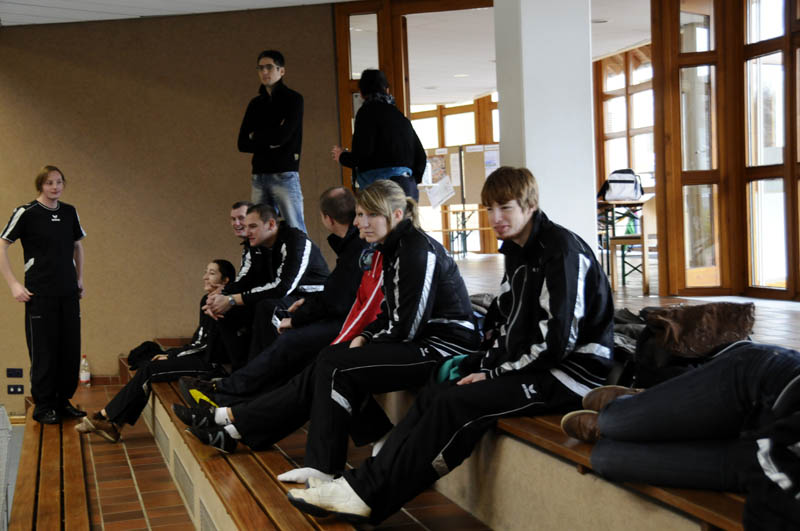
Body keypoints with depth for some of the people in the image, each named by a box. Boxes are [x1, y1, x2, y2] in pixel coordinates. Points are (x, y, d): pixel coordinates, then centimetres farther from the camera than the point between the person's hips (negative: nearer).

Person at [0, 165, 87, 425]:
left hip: (68, 294, 5)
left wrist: (80, 279, 18)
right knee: (43, 351, 0)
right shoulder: (26, 213, -7)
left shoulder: (69, 212, 9)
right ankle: (43, 406, 11)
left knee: (70, 349, 8)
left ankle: (64, 401, 21)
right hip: (40, 294, -5)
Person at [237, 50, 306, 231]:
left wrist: (256, 136, 4)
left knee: (296, 230, -7)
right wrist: (270, 141, -5)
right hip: (259, 175, 6)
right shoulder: (255, 104, 16)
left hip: (284, 174, -6)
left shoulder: (293, 99, 0)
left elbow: (282, 136, -13)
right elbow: (242, 144, 9)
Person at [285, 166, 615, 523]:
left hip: (569, 372, -9)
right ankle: (366, 482, -12)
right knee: (434, 394, -7)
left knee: (455, 404, -22)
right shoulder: (517, 252, 13)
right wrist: (485, 364, 0)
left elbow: (557, 342, -21)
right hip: (530, 365, 9)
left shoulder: (562, 250, -16)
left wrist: (495, 374, -15)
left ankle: (368, 495, -16)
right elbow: (507, 321, 17)